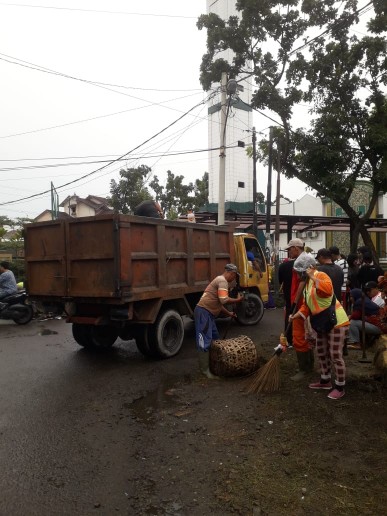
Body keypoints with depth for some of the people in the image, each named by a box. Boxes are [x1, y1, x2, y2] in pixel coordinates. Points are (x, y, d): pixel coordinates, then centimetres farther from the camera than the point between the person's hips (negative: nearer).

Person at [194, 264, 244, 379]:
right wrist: (237, 300, -7)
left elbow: (218, 303, 26)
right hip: (203, 312, -11)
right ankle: (205, 369, -4)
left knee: (215, 338, 18)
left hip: (208, 313, 11)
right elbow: (224, 300, -22)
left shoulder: (221, 280, 21)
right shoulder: (222, 281, -12)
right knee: (205, 341, -8)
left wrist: (228, 313, 24)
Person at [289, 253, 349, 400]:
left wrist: (313, 276, -33)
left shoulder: (321, 276, -17)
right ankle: (325, 380, 35)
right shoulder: (308, 282, 11)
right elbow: (307, 305, 14)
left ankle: (340, 387, 13)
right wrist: (296, 316, 1)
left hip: (336, 321, -10)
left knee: (335, 355, -2)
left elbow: (328, 290, -40)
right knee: (321, 352, 18)